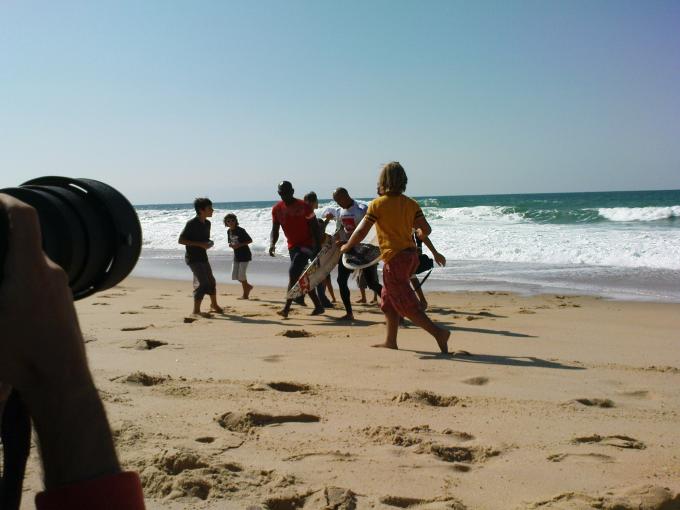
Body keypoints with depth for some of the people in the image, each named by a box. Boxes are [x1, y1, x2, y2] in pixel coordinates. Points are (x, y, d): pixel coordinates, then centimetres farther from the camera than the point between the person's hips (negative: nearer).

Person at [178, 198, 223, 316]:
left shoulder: (207, 223, 8)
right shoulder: (191, 223, -16)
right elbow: (180, 240, -18)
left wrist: (209, 243, 0)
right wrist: (200, 244, -23)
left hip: (203, 257, 9)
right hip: (193, 257, -9)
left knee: (211, 281, 19)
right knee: (203, 282, -15)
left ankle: (214, 305, 39)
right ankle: (196, 310, -10)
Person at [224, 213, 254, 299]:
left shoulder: (241, 230, -15)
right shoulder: (229, 231, 5)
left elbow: (250, 240, -13)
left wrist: (239, 245, -22)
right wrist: (231, 245, -7)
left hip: (244, 255, -7)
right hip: (236, 256, 7)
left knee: (241, 274, -7)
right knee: (234, 275, 5)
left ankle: (245, 295, 6)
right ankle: (248, 286, 27)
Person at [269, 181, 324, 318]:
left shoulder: (303, 206, -10)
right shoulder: (277, 209, 4)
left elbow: (315, 228, -8)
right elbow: (275, 230, 7)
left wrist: (318, 248, -14)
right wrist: (272, 244, -13)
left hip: (306, 245, -6)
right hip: (292, 247, 6)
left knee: (293, 273, -18)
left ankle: (287, 308, -18)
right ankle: (318, 306, 19)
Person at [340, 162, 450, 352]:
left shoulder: (377, 204, -8)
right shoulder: (411, 204, 5)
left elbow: (361, 232, -7)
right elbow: (426, 230, 1)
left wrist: (346, 247, 9)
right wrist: (418, 235, 24)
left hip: (394, 258, -7)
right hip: (411, 255, 7)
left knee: (407, 305, -3)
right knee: (389, 299, 19)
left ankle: (438, 332, -13)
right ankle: (390, 341, 23)